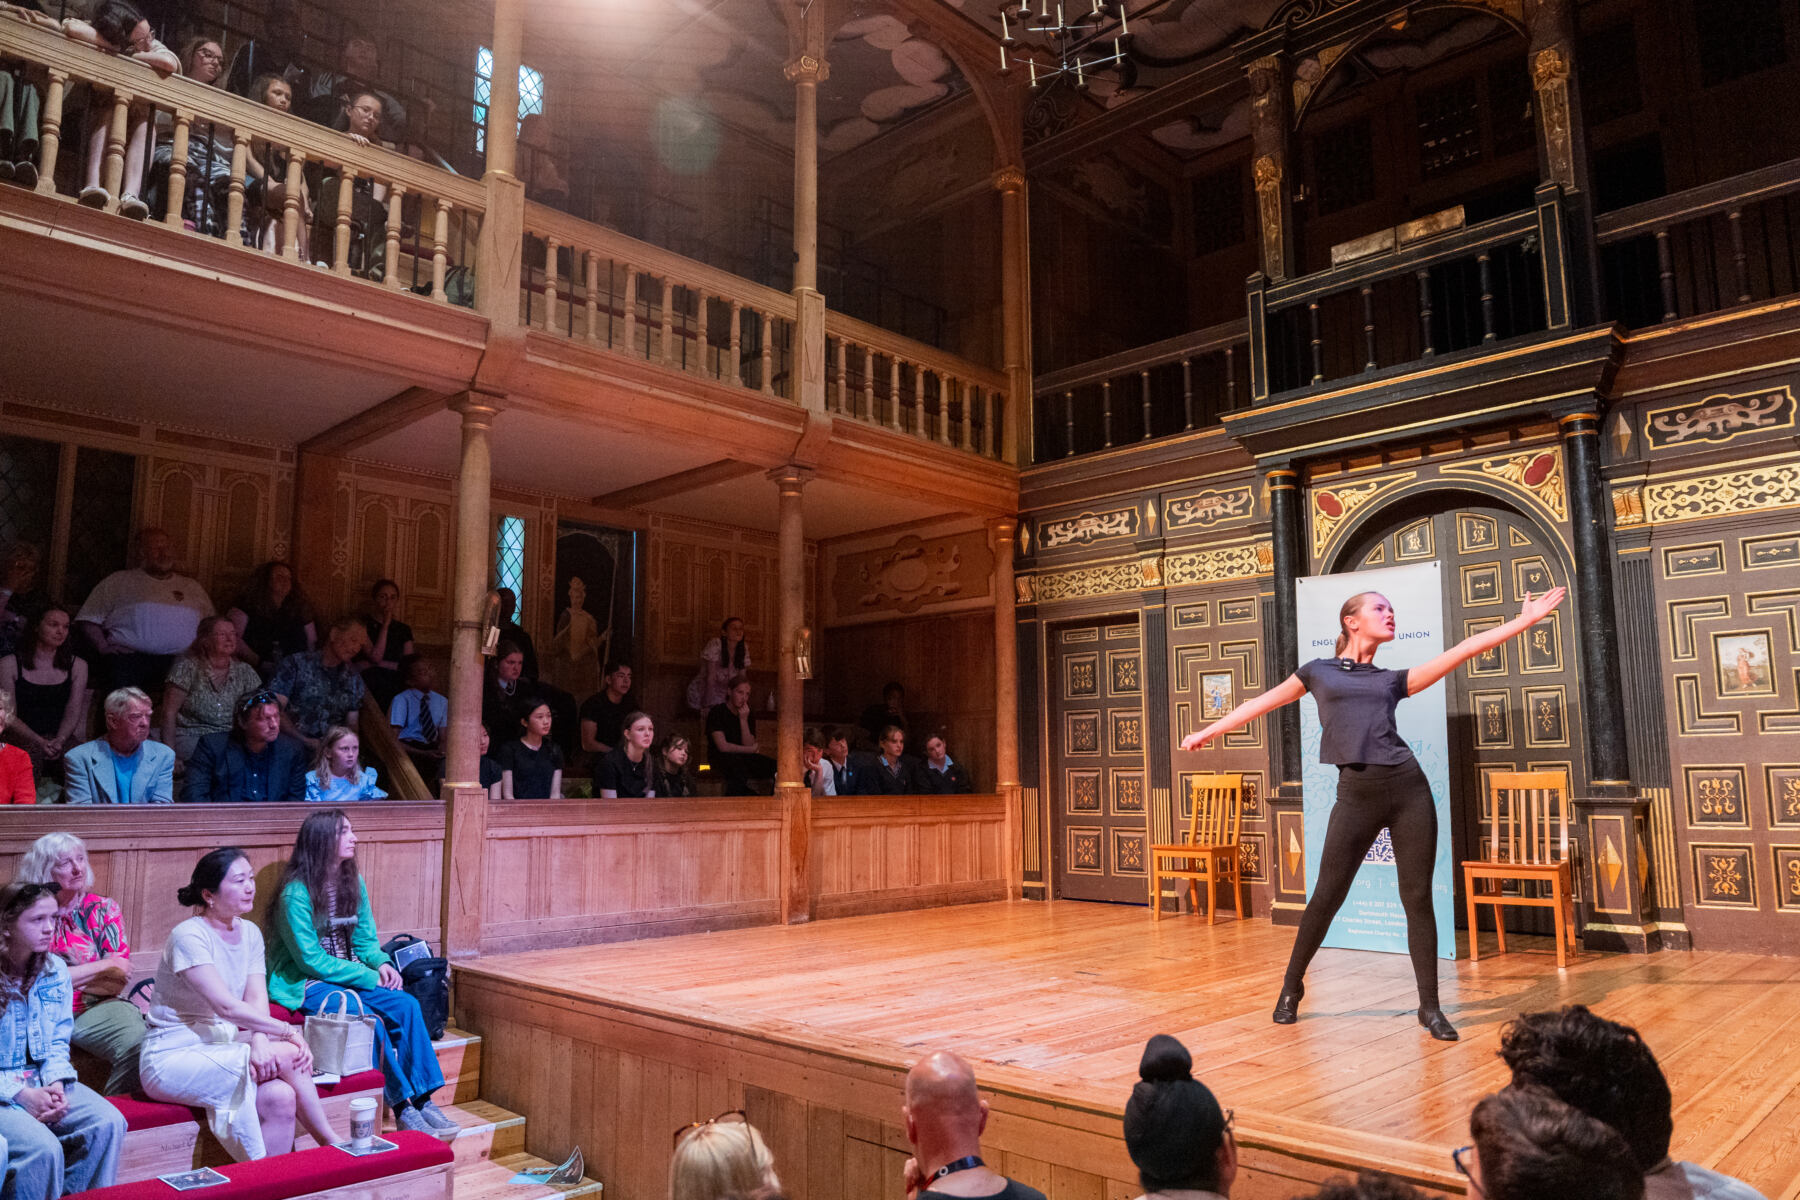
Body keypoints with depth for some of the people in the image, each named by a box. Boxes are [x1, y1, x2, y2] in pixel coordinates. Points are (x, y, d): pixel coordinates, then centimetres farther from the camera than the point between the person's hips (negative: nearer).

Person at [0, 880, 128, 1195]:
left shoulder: (56, 970, 4)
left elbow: (58, 1040, 9)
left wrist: (54, 1085, -9)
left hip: (42, 1082, 5)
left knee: (108, 1123, -16)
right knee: (43, 1148, -29)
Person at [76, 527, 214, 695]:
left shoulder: (192, 586, 24)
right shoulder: (119, 581, 17)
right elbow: (88, 619, 13)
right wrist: (103, 646, 0)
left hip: (179, 662, 1)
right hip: (130, 658, -1)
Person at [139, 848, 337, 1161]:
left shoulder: (250, 933, 6)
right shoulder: (189, 936, -18)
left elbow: (257, 1000, -4)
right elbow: (226, 1007, -25)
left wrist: (259, 1041, -25)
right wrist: (288, 1032, -23)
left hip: (219, 1047, 7)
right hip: (173, 1057, -7)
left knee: (281, 1097, -21)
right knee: (288, 1056, -22)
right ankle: (333, 1146, -10)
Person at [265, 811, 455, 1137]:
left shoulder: (354, 883, 7)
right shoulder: (296, 893, -15)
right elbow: (311, 959, -16)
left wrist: (381, 963, -10)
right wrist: (367, 976, -19)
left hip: (352, 974, 7)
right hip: (306, 983, -6)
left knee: (407, 1005, -20)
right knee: (370, 1020, -30)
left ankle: (422, 1100, -19)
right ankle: (402, 1107, -20)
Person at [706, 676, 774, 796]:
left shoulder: (749, 715, 11)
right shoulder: (717, 712, -5)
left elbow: (749, 745, -2)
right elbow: (723, 746, -13)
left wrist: (743, 720, -12)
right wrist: (753, 750, -5)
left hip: (743, 758, 5)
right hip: (720, 758, -5)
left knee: (773, 766, -23)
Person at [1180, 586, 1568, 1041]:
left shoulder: (1393, 680, 15)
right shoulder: (1318, 672, 13)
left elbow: (1465, 648, 12)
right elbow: (1261, 703, 20)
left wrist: (1525, 619, 8)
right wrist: (1207, 732, 23)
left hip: (1408, 788, 2)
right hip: (1356, 795, -2)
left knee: (1418, 898, 3)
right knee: (1326, 896, 3)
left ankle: (1429, 1007, 15)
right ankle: (1292, 984, 24)